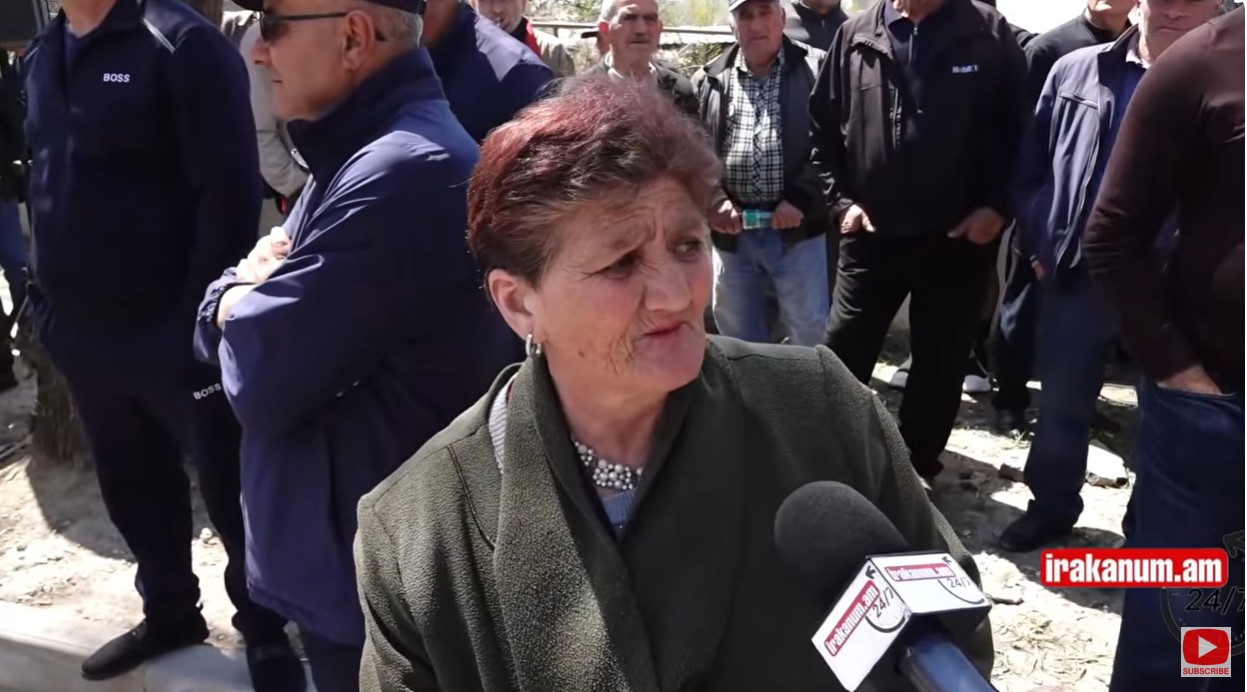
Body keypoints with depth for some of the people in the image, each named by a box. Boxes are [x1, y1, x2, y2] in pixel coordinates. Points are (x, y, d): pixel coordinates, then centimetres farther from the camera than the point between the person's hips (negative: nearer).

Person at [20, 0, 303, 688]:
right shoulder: (40, 56, 12)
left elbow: (230, 194, -16)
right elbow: (44, 183, 17)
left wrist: (203, 315, -19)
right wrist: (45, 295, 10)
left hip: (176, 331, -7)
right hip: (84, 333, 7)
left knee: (230, 490, 6)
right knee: (132, 490, 19)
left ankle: (265, 631, 25)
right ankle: (169, 613, 40)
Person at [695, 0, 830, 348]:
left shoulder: (817, 68, 2)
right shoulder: (709, 81, 11)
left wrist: (800, 198, -13)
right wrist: (713, 199, -6)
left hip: (797, 228, -2)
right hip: (732, 233, 3)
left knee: (809, 338, 6)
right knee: (739, 340, 12)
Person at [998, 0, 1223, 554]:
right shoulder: (1076, 72, 1)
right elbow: (1032, 166, 7)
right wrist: (1039, 245, 1)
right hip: (1078, 275, 1)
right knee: (1061, 403, 13)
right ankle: (1052, 504, 34)